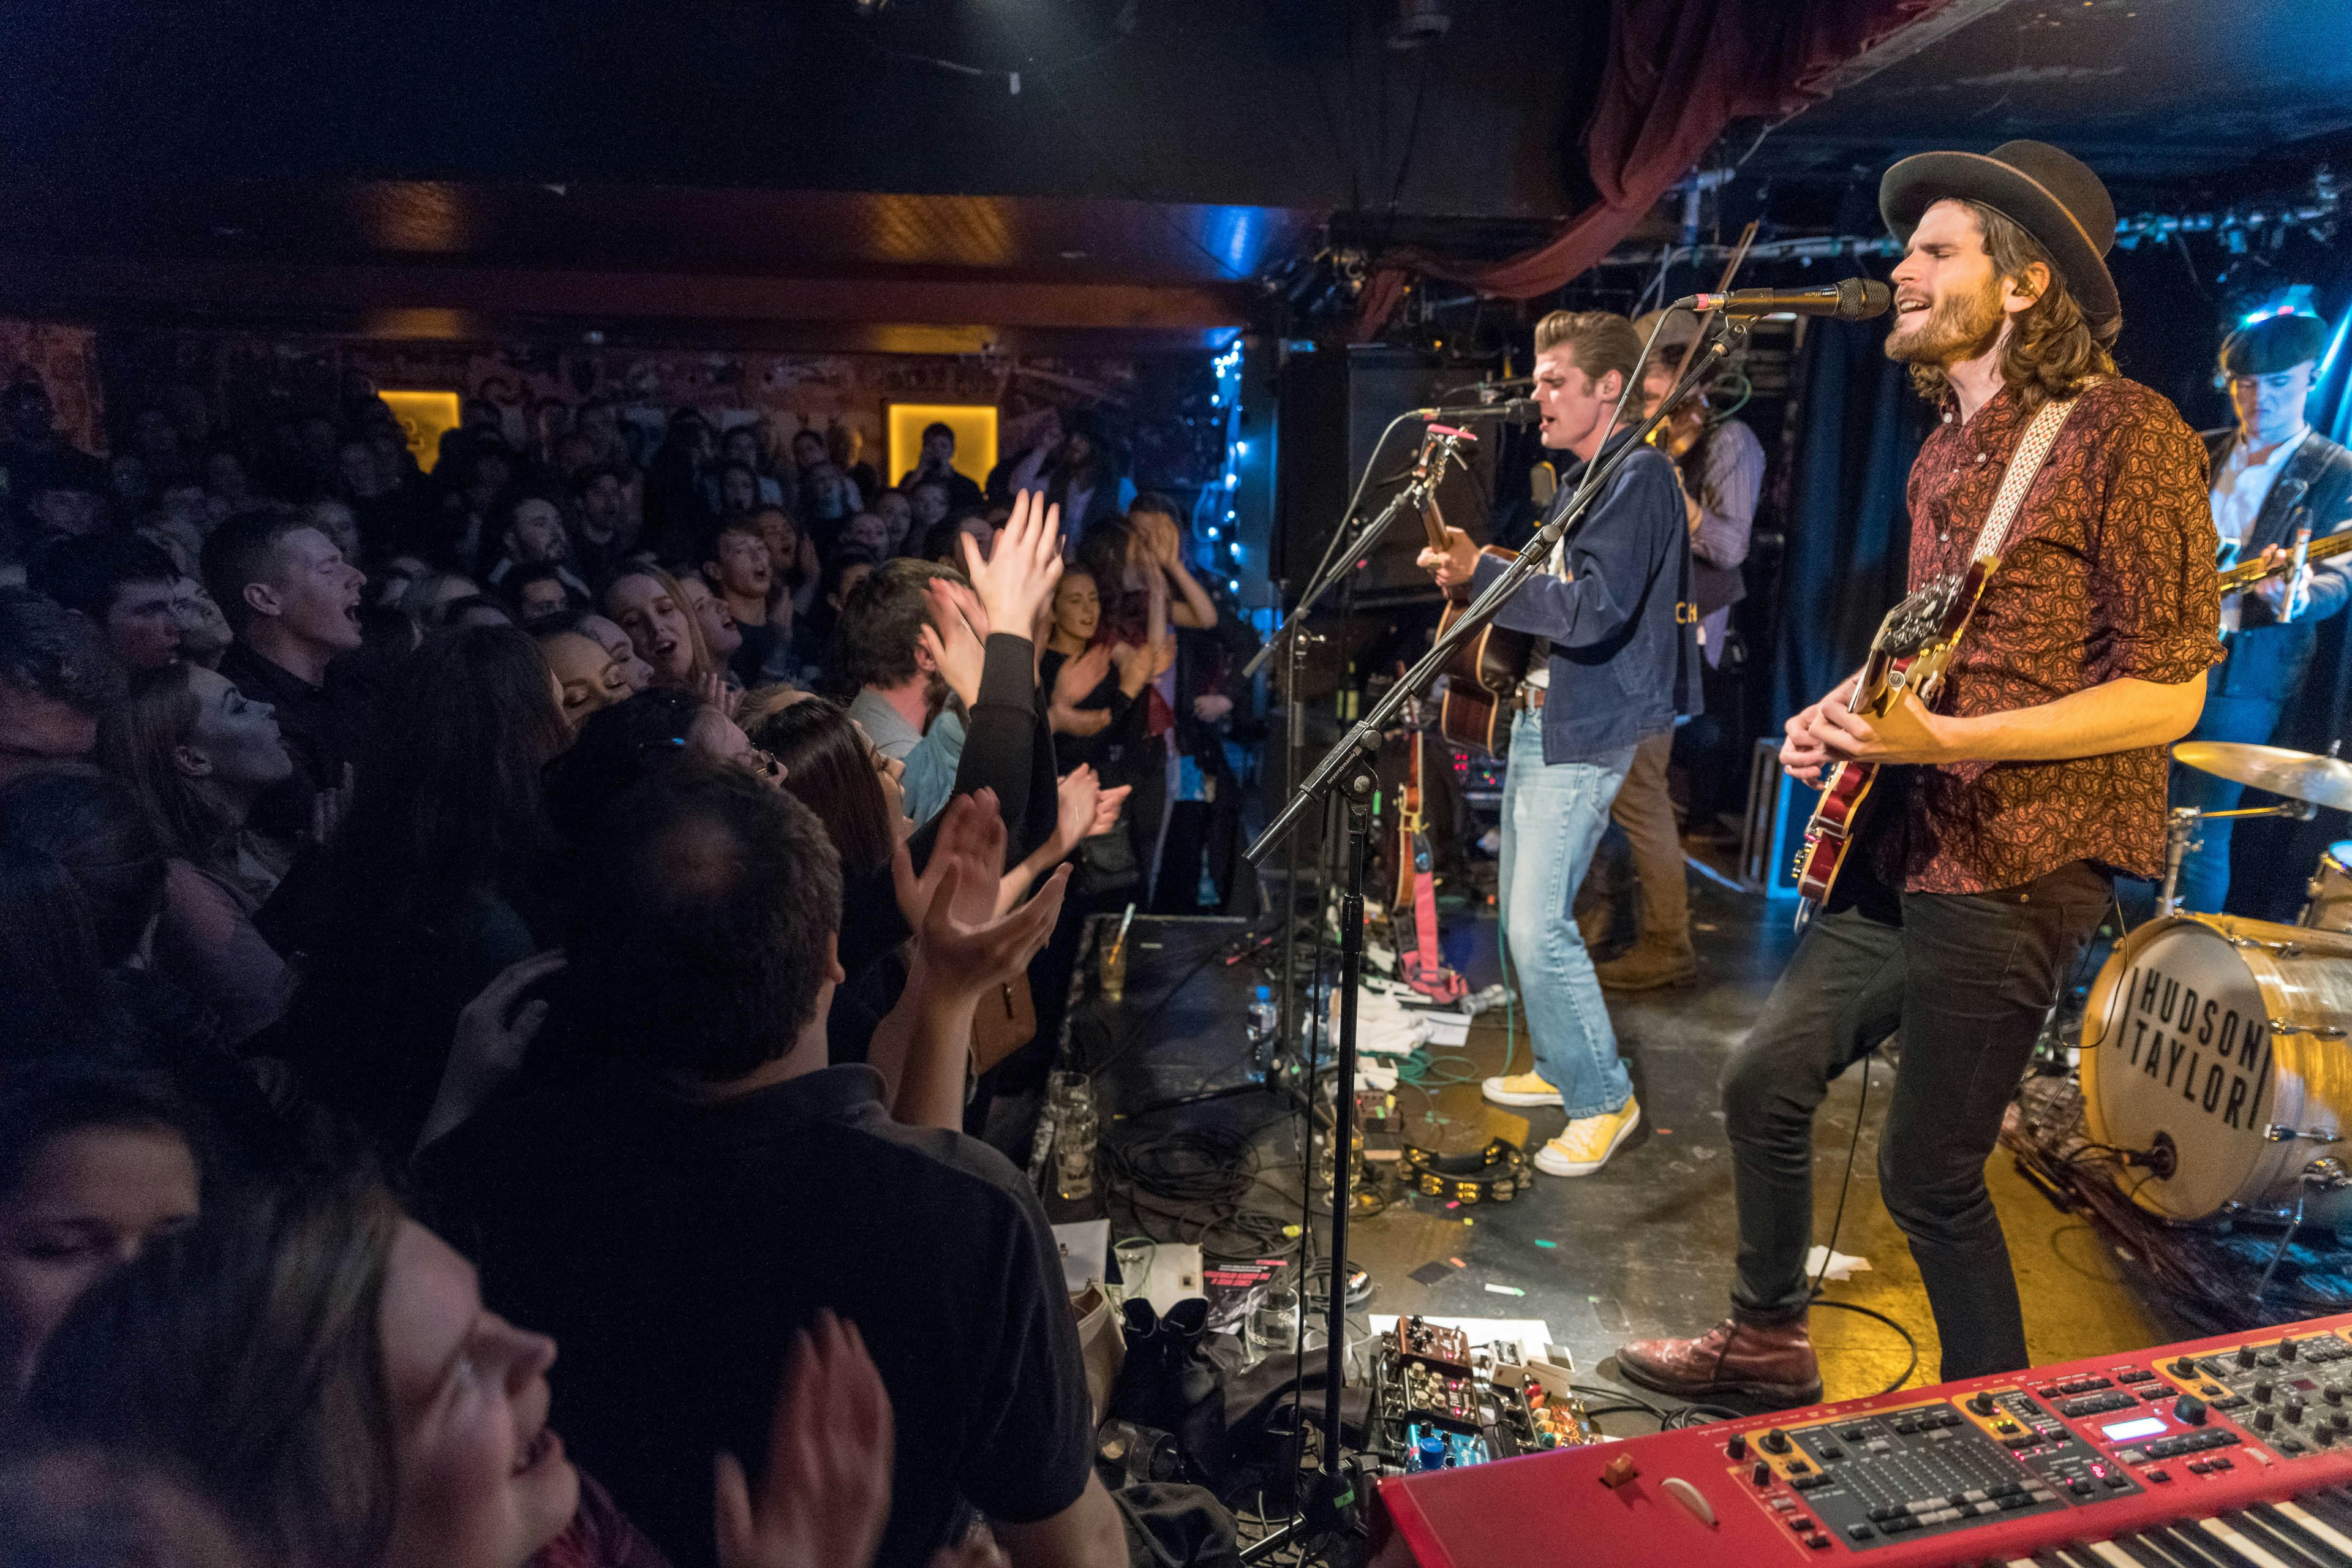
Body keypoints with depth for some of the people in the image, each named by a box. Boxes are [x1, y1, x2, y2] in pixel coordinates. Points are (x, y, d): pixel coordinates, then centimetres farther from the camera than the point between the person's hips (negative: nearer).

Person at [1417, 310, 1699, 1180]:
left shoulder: (1639, 475, -14)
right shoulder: (1583, 475, 16)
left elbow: (1595, 612, -25)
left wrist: (1481, 575, -21)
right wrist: (1479, 574, 9)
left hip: (1586, 729, -10)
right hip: (1541, 712, 10)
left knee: (1539, 926, -11)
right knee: (1521, 916, 14)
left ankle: (1605, 1098, 4)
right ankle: (1559, 1069, 29)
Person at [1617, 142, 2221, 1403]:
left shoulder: (2125, 435, -13)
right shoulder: (1947, 447, 14)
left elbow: (2167, 695, -17)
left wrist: (1940, 742, -25)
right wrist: (1846, 716, 5)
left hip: (2015, 868, -9)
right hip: (1896, 847, 9)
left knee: (1928, 1176, 0)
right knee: (1764, 1082, 14)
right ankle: (1767, 1344, 36)